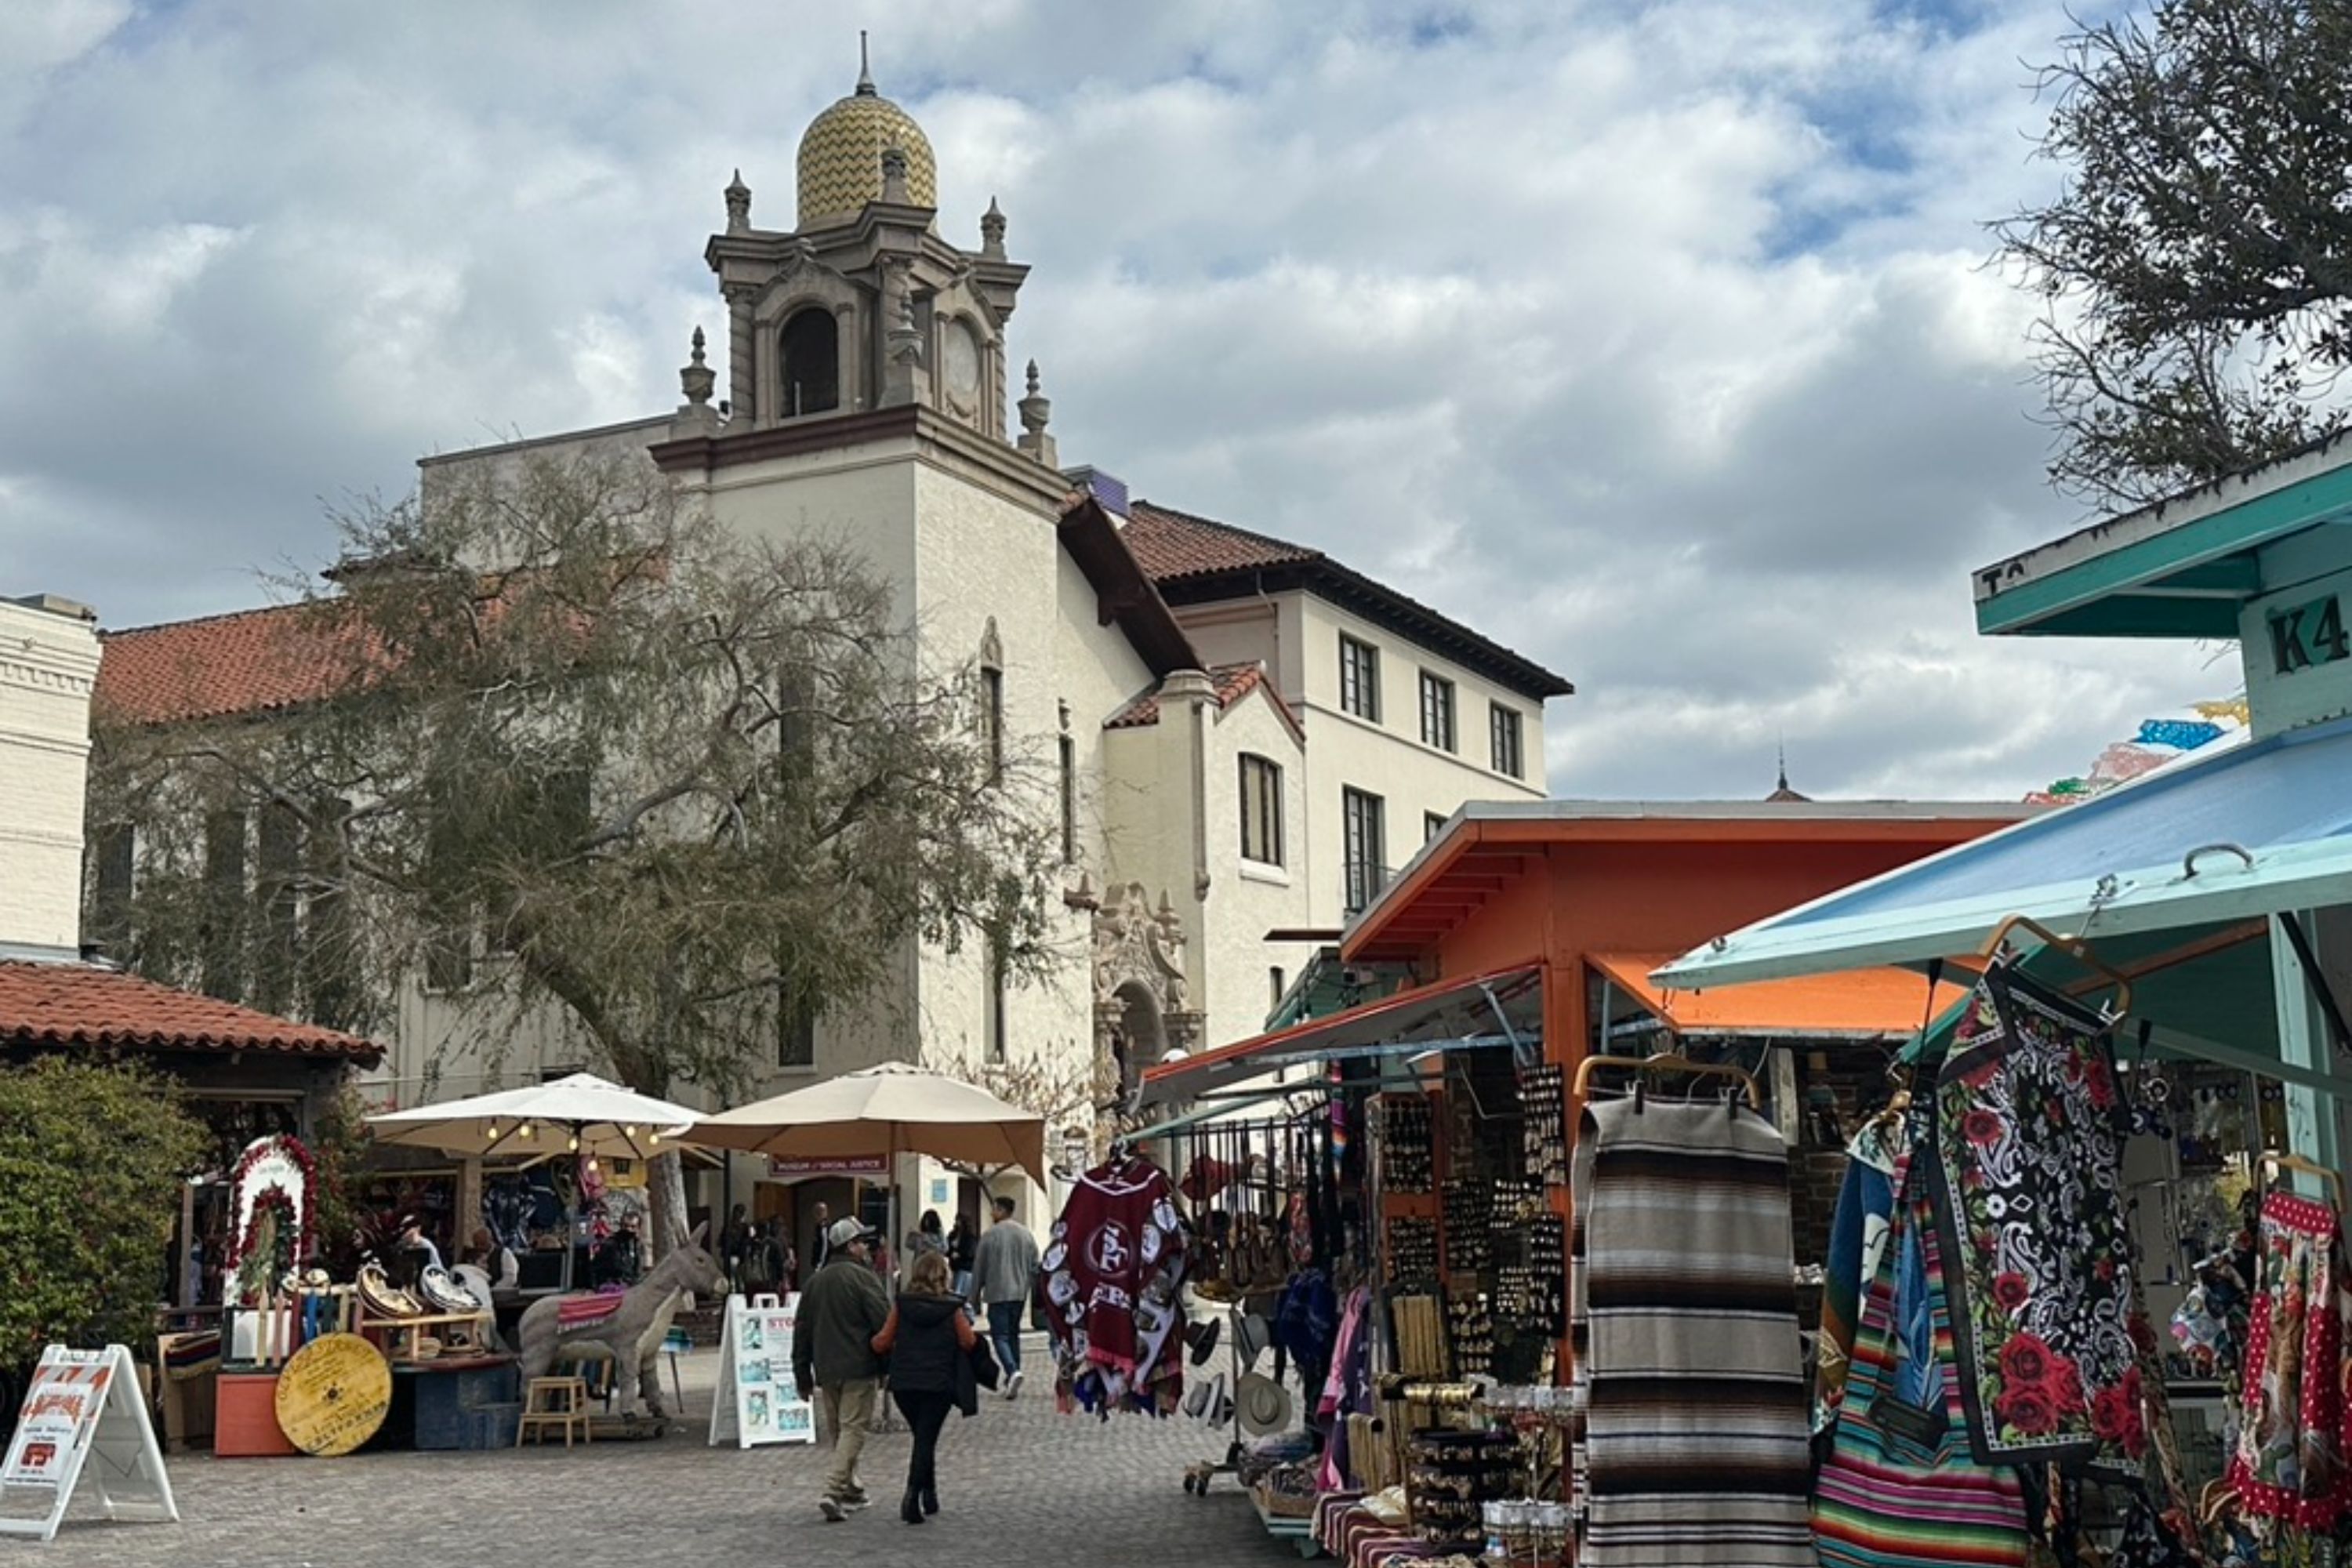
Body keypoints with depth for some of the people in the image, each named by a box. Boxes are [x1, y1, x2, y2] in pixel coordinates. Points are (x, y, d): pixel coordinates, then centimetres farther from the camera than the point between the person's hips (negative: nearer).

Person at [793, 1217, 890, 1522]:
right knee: (853, 1429, -5)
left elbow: (803, 1333, 15)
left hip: (826, 1371, 7)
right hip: (859, 1370, -6)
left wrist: (803, 1376, 20)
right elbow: (884, 1324, -12)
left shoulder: (815, 1282, 12)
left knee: (837, 1431, 17)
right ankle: (834, 1491, -17)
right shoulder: (863, 1278, -9)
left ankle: (850, 1489, 23)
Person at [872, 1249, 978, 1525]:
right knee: (927, 1439, -1)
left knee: (922, 1437, 20)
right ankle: (913, 1494, -18)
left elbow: (882, 1342, -2)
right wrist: (967, 1324, 18)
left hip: (903, 1383, 3)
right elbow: (968, 1342, -1)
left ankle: (929, 1495, 25)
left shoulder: (901, 1304, -1)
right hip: (939, 1384, -3)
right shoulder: (952, 1307, -5)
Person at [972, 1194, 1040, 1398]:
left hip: (998, 1293, -5)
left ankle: (1013, 1371, -25)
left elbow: (979, 1267, -3)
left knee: (1000, 1335, -4)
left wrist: (976, 1292, 9)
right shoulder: (1026, 1234, 7)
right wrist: (1032, 1289, 21)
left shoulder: (991, 1234, -9)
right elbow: (1035, 1266, 10)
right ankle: (1012, 1377, 19)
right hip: (1020, 1293, 5)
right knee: (1014, 1334, 16)